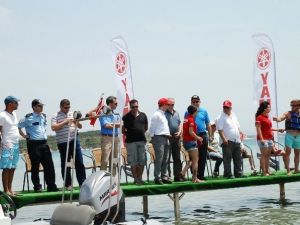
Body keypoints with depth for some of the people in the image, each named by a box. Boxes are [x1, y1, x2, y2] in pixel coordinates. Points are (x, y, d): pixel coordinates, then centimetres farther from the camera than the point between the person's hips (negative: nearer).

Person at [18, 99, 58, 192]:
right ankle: (37, 187, 8)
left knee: (49, 165, 3)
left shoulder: (44, 117, 12)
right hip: (33, 144, -6)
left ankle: (51, 186, 9)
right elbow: (18, 126, -6)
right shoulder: (28, 118, -8)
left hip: (44, 143, 6)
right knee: (35, 166, 0)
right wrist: (24, 136, -5)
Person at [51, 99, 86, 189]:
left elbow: (80, 127, 17)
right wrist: (65, 122, -16)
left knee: (79, 163, 0)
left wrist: (77, 122, -6)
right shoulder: (55, 116, 2)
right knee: (65, 164, 3)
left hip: (74, 141, 3)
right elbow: (53, 128, -12)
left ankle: (82, 183, 4)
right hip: (63, 143, -3)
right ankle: (68, 184, 10)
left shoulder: (72, 114, 14)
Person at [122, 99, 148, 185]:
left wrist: (141, 133, 10)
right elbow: (122, 129, 3)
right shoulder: (126, 117, -1)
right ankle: (135, 179, 4)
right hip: (131, 142, -4)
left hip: (142, 140, 4)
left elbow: (146, 127, 20)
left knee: (142, 161, 5)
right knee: (133, 162, -2)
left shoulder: (143, 115, 9)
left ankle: (139, 178, 16)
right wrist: (128, 134, -3)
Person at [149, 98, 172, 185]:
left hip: (165, 138, 9)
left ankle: (164, 176, 15)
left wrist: (168, 134, 14)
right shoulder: (156, 114, -9)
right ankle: (157, 178, -8)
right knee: (159, 159, -10)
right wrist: (152, 138, -9)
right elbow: (152, 127, -9)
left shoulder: (163, 114, 18)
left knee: (165, 159, 9)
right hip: (159, 138, -9)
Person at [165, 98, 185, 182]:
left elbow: (180, 124, 20)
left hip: (176, 137, 7)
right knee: (167, 158, -5)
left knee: (177, 158, 10)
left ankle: (178, 176, 15)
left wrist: (179, 132, 2)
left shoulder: (176, 113, 17)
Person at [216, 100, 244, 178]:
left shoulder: (234, 116, 17)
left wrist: (240, 133, 10)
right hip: (227, 141, -7)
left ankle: (238, 173, 17)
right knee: (227, 159, -5)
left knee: (238, 159, 10)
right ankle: (228, 174, -2)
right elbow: (220, 130, -14)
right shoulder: (221, 117, -6)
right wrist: (224, 139, -24)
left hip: (236, 140, 7)